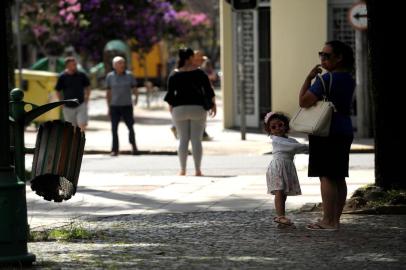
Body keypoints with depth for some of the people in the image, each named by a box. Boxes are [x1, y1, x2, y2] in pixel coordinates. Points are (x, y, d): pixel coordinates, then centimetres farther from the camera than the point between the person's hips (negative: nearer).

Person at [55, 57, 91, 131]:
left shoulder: (81, 75, -1)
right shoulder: (62, 77, -5)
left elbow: (87, 87, 13)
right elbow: (58, 91, 4)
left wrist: (86, 99, 5)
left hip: (81, 105, 0)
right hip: (68, 107, 0)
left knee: (82, 125, -12)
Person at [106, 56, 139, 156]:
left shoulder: (129, 75, 3)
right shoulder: (110, 76, 4)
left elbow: (134, 89, 8)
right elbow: (108, 93, 10)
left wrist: (136, 97, -11)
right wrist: (108, 107, 9)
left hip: (127, 106, 0)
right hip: (114, 106, 0)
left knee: (130, 127, -1)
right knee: (114, 128, -3)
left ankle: (134, 146, 20)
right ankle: (114, 149, 5)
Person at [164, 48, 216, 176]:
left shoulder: (174, 74, 1)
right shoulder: (199, 73, -2)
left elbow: (170, 94, 0)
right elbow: (208, 90, -1)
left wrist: (171, 106, 14)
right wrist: (213, 104, 11)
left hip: (179, 109, 1)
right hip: (197, 108, -1)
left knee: (183, 139, 6)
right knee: (196, 140, 1)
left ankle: (182, 169, 5)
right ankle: (197, 169, -2)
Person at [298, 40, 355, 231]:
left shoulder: (326, 79, -16)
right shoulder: (348, 79, 13)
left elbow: (304, 101, -16)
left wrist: (308, 78, -8)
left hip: (326, 133, -9)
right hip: (345, 131, 9)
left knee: (326, 176, -7)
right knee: (338, 178, 11)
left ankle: (328, 221, -8)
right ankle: (335, 219, 16)